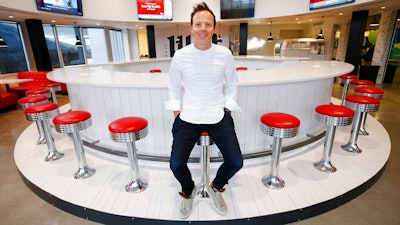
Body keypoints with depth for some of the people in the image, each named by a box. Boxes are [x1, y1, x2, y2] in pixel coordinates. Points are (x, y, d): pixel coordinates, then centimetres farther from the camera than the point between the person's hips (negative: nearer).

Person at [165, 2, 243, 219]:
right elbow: (173, 87, 8)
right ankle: (188, 191, 27)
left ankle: (215, 187, 30)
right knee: (176, 164, -11)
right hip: (188, 117, 0)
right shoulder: (180, 56, -5)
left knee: (236, 162, -7)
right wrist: (177, 111, 1)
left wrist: (227, 108, 2)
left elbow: (232, 83, 10)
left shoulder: (225, 54, -4)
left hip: (219, 117, 1)